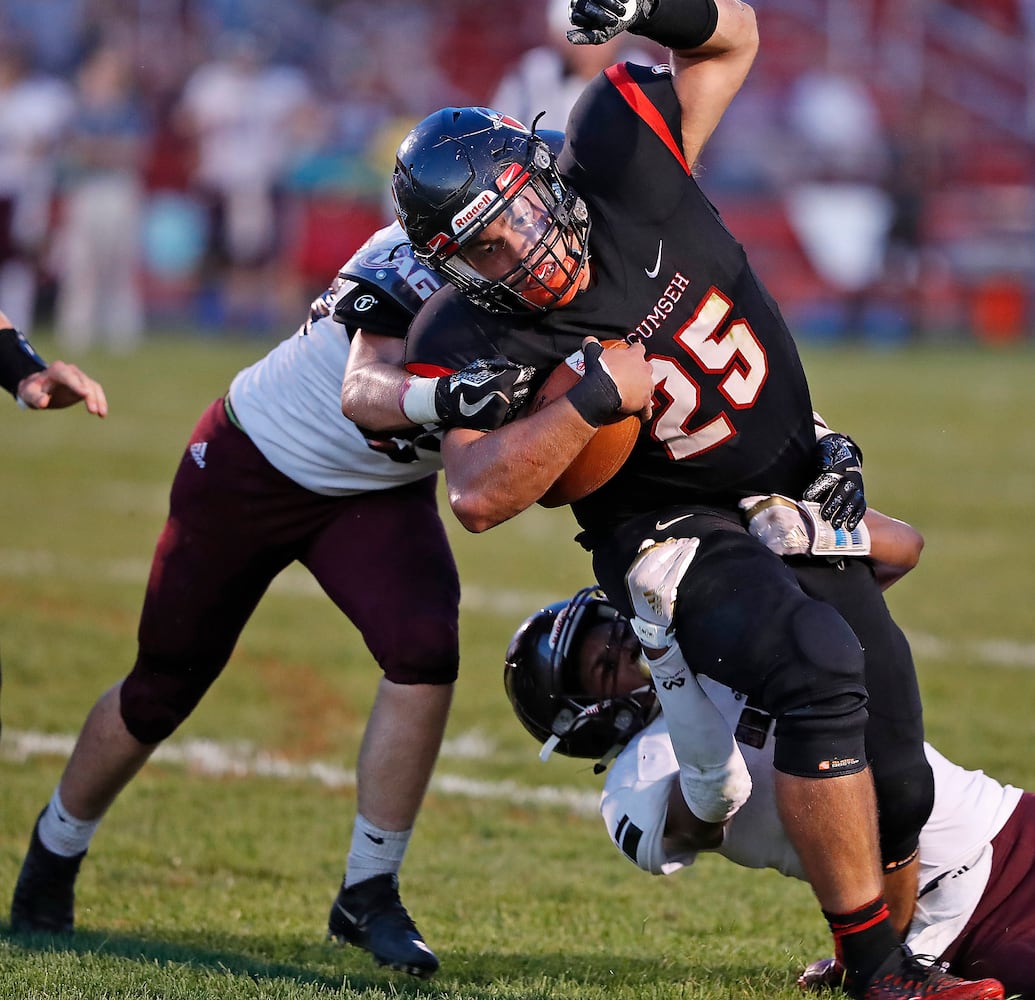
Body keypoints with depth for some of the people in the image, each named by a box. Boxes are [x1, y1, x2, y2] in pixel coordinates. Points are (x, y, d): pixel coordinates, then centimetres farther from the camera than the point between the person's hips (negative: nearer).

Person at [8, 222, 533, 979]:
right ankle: (53, 855, 35)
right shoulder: (418, 260, -32)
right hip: (253, 464, -5)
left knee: (426, 653, -21)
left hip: (379, 495, 5)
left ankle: (368, 896, -7)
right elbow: (368, 389, -44)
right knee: (163, 689, 8)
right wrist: (446, 396, -64)